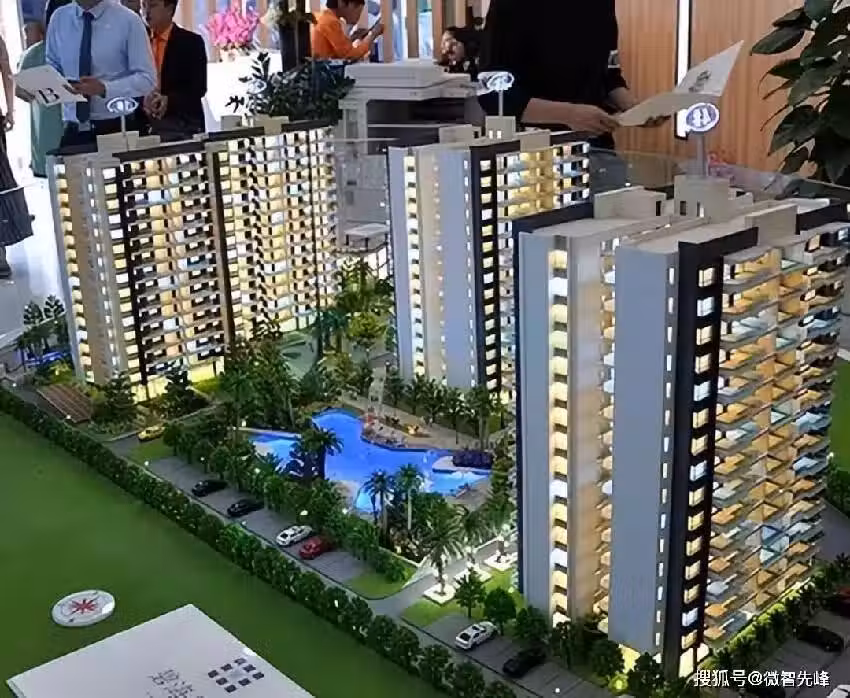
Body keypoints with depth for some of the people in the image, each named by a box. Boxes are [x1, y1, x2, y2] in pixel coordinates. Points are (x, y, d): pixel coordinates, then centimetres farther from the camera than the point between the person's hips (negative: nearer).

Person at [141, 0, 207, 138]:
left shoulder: (191, 41, 0)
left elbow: (198, 88, -6)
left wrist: (169, 100, -22)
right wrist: (143, 99, -14)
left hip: (184, 126, -3)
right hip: (147, 125, 3)